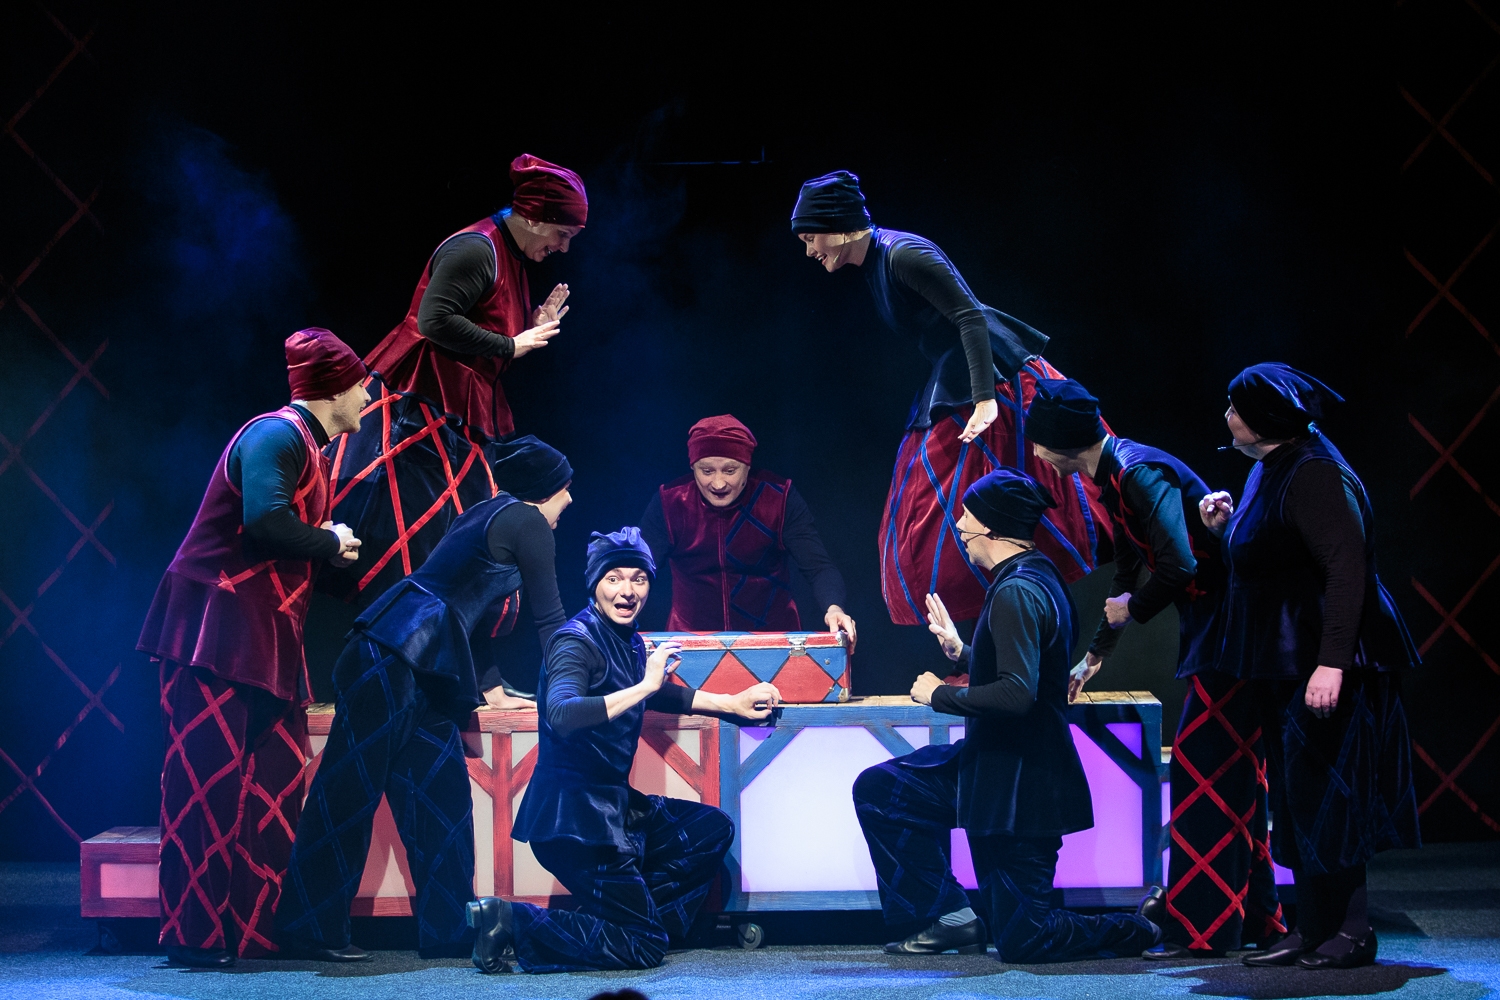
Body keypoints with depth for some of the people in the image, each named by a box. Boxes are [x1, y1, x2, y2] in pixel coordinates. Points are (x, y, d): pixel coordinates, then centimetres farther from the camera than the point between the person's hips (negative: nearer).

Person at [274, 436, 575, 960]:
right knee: (350, 792, -6)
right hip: (396, 657, -10)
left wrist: (486, 685, 33)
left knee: (442, 794, 7)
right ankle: (310, 929, -4)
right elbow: (550, 618, 1)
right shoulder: (526, 522, -2)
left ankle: (450, 929, 9)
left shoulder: (489, 515, 24)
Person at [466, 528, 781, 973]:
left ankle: (636, 912, 8)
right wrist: (644, 685, -33)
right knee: (643, 947, -7)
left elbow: (660, 694, 32)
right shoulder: (577, 642, -16)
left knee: (713, 829, 15)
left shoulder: (626, 639, 10)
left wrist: (732, 703, 28)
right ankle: (512, 922, -5)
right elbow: (561, 716, -36)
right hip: (573, 813, -9)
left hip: (615, 803, 9)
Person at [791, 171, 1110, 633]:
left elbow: (971, 316, -25)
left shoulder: (902, 255, -19)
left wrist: (985, 399, -32)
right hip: (950, 396, 11)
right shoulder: (874, 262, 11)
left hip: (996, 381, -11)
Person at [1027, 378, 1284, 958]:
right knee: (1232, 774, 14)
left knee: (1204, 770, -9)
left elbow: (1179, 565, -29)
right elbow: (1127, 575, 27)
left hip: (1228, 624, -10)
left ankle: (1201, 927, -5)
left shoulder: (1138, 474, -19)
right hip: (1210, 629, 10)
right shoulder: (1112, 477, 14)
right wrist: (1094, 658, 34)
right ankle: (1256, 919, 21)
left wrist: (1134, 608, -9)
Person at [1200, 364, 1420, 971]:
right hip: (1284, 664, 10)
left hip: (1320, 666, -10)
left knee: (1321, 792, -6)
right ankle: (1314, 928, 17)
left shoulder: (1314, 475, -18)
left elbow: (1347, 570, -26)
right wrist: (1226, 528, 8)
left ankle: (1350, 934, 0)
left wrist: (1331, 663, -31)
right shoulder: (1271, 470, 13)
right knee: (1296, 796, 12)